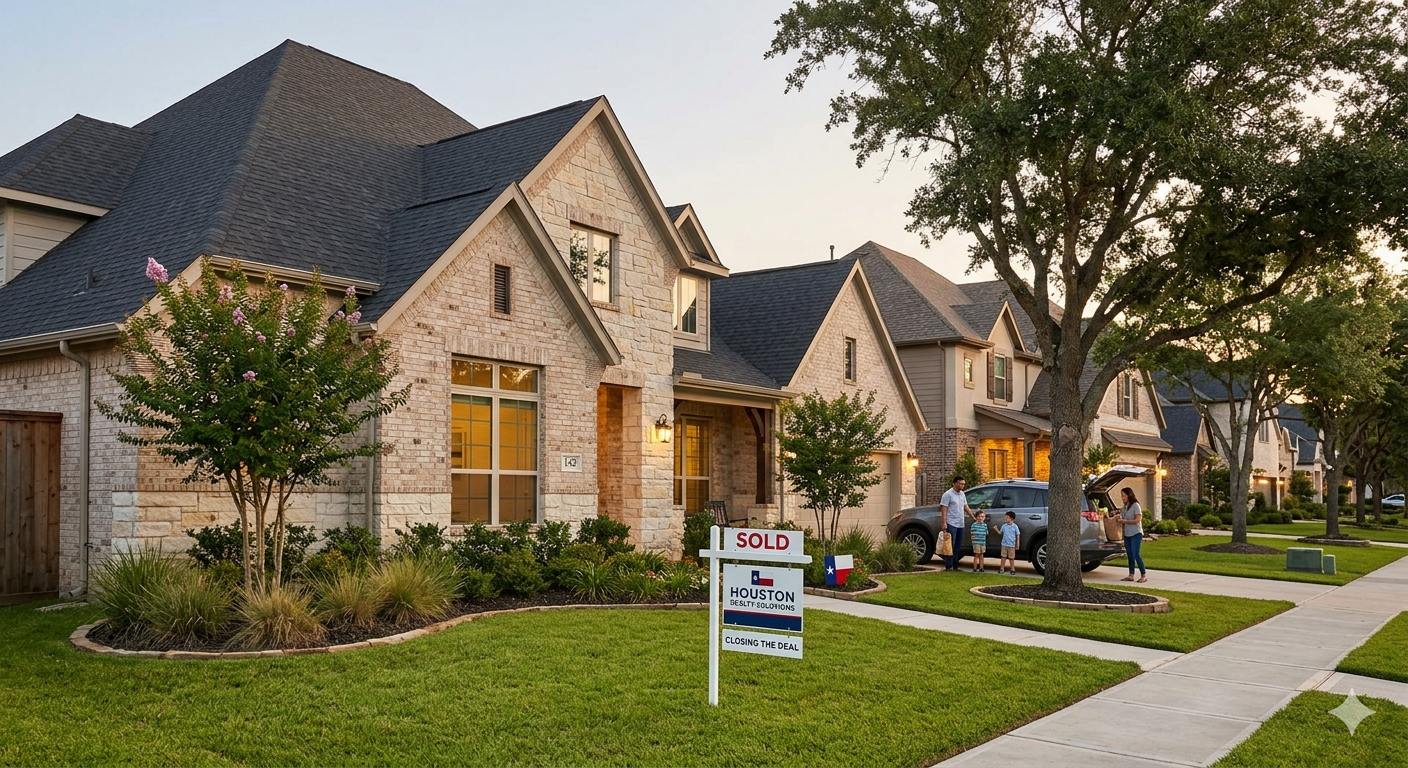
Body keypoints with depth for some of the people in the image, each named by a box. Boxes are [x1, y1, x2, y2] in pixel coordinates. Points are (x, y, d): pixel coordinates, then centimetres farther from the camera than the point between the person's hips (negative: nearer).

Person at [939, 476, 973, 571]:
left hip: (961, 524, 8)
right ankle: (948, 566, -4)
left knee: (958, 546, 9)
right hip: (951, 524, -7)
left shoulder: (962, 494, 13)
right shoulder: (948, 494, -9)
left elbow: (966, 507, 21)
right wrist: (944, 523, -18)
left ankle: (955, 565, 15)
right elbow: (944, 509, -12)